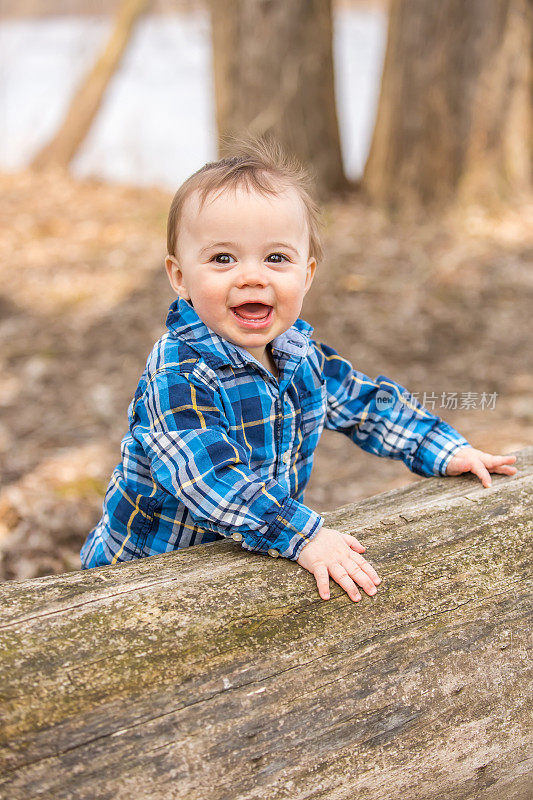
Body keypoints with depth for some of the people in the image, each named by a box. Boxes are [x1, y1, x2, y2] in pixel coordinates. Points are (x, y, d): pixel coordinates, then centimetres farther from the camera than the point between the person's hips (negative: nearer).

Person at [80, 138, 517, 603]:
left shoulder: (301, 353, -1)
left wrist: (441, 451, 14)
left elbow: (364, 402, 15)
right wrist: (303, 535, -36)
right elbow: (207, 476, -33)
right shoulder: (179, 374, -24)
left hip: (259, 556, 8)